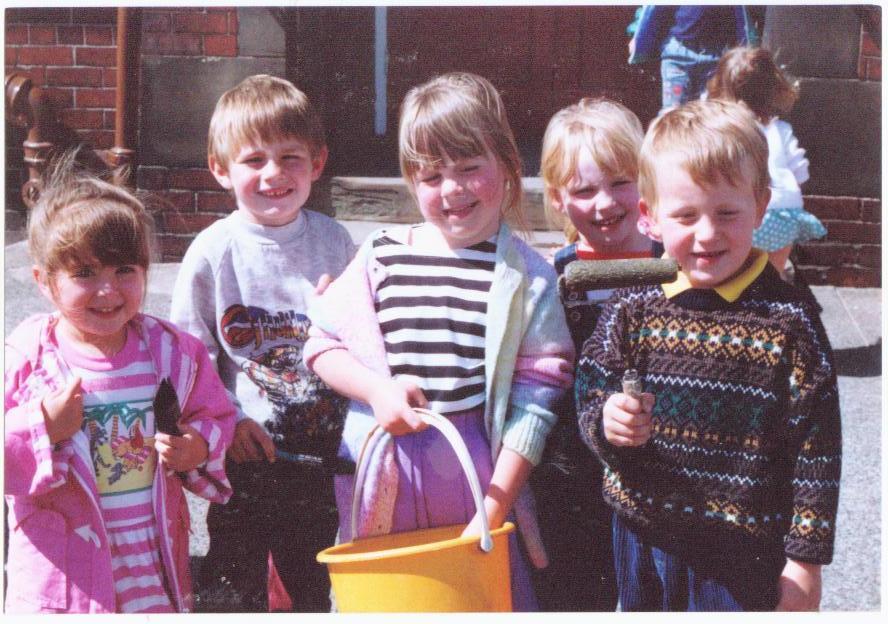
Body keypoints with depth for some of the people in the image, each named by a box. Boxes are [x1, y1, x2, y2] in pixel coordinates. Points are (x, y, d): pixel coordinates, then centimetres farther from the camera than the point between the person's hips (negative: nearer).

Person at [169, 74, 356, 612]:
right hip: (246, 448, -3)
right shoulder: (214, 251, -9)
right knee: (234, 586, 6)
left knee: (315, 585, 19)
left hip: (324, 445, 3)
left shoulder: (334, 240, 0)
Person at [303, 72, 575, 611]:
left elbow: (536, 397, -6)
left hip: (477, 470, -2)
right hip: (382, 472, 2)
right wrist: (377, 389, -13)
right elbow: (324, 346, 7)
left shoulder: (526, 276, -3)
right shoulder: (382, 257, 3)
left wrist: (493, 511, -10)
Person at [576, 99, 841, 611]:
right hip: (642, 539, 3)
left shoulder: (788, 320, -11)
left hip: (745, 554, -3)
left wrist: (806, 559, -8)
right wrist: (605, 422, -19)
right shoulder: (633, 309, -4)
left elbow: (817, 449, -8)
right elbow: (590, 392, 5)